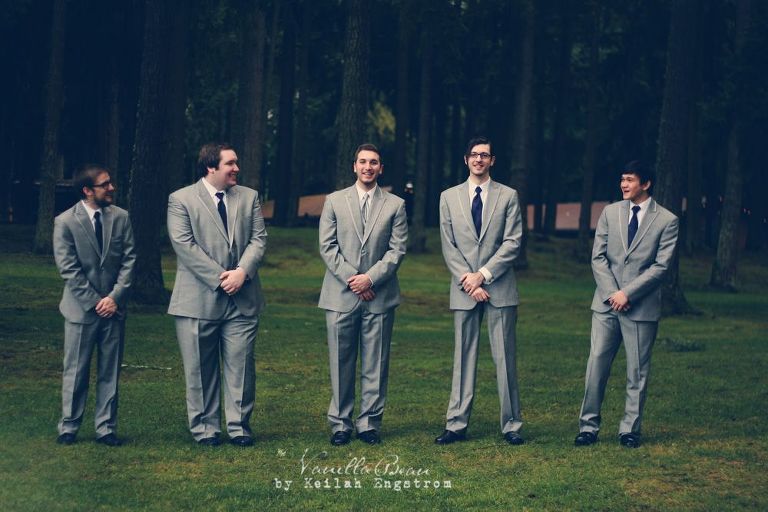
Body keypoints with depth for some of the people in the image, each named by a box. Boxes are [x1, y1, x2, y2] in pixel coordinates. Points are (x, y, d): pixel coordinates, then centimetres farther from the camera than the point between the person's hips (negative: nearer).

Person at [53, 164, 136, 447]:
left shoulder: (121, 217, 3)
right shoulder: (65, 222, -6)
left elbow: (129, 259, 1)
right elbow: (68, 269, -8)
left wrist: (115, 297, -9)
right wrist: (94, 301, -12)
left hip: (114, 307, 3)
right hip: (81, 308, -3)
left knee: (110, 372, 7)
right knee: (75, 370, 4)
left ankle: (106, 428, 15)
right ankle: (69, 427, 16)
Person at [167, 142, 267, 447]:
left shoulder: (249, 197, 12)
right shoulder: (181, 200, -1)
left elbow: (258, 239, 5)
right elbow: (184, 244, -10)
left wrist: (242, 272, -12)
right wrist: (219, 277, -15)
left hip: (242, 299, 3)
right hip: (198, 300, -3)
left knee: (241, 366, 4)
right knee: (200, 369, 5)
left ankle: (239, 426, 14)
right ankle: (205, 428, 15)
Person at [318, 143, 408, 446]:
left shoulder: (395, 205, 8)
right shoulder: (334, 201, 8)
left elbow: (397, 249, 1)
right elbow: (327, 246, 2)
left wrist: (370, 278, -11)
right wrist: (351, 278, -8)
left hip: (380, 296, 0)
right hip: (341, 295, 0)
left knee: (376, 365, 3)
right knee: (341, 363, 3)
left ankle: (369, 424, 10)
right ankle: (340, 424, 11)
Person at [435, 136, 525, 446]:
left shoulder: (508, 196, 5)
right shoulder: (449, 197, 9)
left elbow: (513, 242, -3)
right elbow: (448, 246, 4)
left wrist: (483, 274, -11)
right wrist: (468, 282, -7)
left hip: (500, 288, -1)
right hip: (464, 290, 1)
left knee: (505, 357, 1)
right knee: (463, 358, 5)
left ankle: (511, 425, 7)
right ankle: (457, 425, 8)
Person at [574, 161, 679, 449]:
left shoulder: (666, 220, -2)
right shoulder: (610, 213, 8)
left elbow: (661, 266, -8)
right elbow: (598, 257, 5)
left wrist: (628, 293, -14)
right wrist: (612, 293, -7)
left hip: (642, 306, -2)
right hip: (606, 303, 3)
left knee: (638, 371, 4)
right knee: (596, 365, 1)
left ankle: (630, 430, 14)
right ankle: (588, 426, 8)